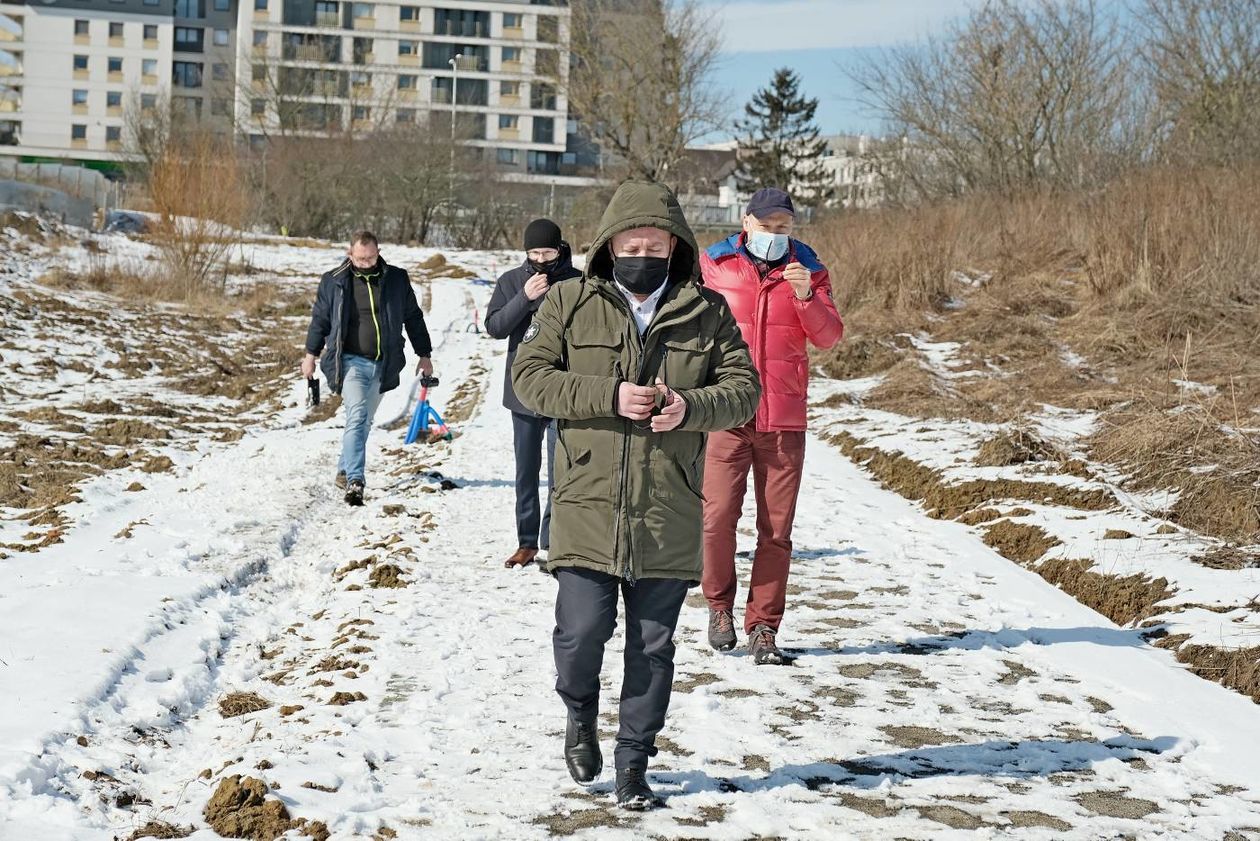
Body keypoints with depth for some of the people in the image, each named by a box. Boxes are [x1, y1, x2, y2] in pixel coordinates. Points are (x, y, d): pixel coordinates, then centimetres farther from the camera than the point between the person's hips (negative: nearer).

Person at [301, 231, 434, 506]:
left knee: (364, 420, 13)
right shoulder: (334, 281, 0)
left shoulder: (397, 280, 3)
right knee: (357, 416, -19)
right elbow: (320, 318, 10)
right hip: (350, 361, -3)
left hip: (382, 365, 3)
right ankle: (355, 481, -27)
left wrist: (424, 354, 12)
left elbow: (413, 318, 12)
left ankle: (345, 470, 31)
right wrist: (311, 354, 10)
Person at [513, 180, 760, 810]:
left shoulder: (707, 313, 5)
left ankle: (633, 766, 23)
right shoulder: (569, 304, 2)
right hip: (587, 505, -1)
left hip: (668, 517, 2)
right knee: (581, 632, -7)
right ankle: (580, 714, 27)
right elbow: (529, 377, -4)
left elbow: (744, 388, 5)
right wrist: (610, 396, -17)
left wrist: (690, 407, -16)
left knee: (652, 649, 8)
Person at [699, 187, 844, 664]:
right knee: (718, 516, -8)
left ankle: (763, 628, 11)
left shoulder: (808, 270, 8)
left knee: (776, 529, 2)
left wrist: (806, 296, -17)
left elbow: (829, 336, -1)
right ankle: (720, 604, 17)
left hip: (785, 419, 1)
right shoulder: (714, 265, 4)